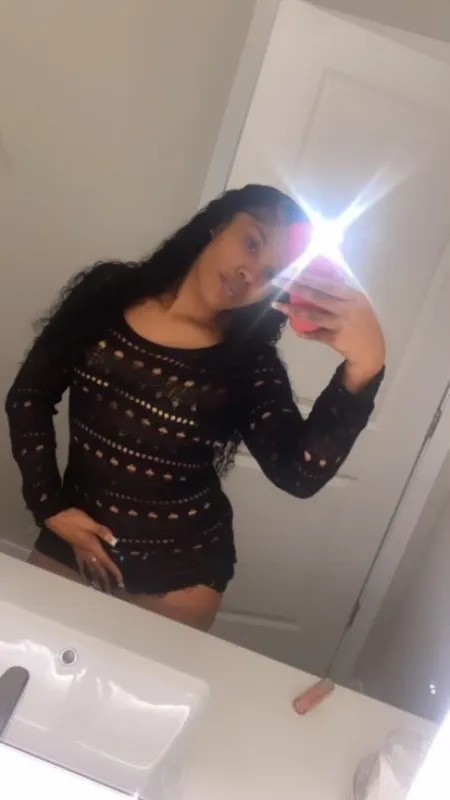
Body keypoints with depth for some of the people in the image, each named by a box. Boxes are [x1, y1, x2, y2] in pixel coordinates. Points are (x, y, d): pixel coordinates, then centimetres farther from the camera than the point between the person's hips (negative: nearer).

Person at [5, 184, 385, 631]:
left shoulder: (249, 365, -13)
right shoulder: (107, 292, -7)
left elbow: (301, 475, -28)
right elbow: (29, 397, 1)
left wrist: (364, 368, -41)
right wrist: (48, 506, -4)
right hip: (72, 542, 2)